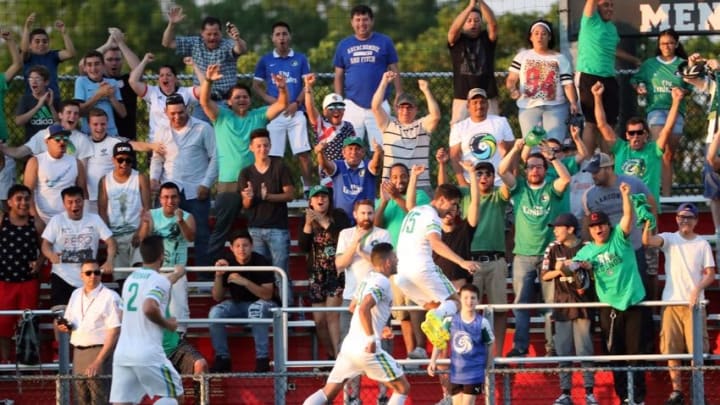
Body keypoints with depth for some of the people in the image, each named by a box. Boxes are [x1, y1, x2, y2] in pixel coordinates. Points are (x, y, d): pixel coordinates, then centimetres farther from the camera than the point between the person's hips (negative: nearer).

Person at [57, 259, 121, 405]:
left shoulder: (109, 297, -8)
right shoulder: (76, 295, 13)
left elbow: (114, 332, -13)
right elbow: (69, 324, 25)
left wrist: (98, 361, -19)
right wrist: (64, 326, -1)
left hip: (99, 351, -7)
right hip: (78, 352, 7)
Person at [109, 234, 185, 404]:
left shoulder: (131, 278, 18)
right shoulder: (159, 280, -7)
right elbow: (149, 308, -24)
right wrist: (167, 323, -6)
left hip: (122, 352, 6)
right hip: (148, 353, -6)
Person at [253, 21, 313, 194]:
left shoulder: (300, 59, 7)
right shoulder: (265, 61, 8)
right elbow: (256, 85, 10)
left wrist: (297, 103, -9)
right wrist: (269, 99, -8)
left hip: (296, 113, -1)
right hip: (274, 113, 1)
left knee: (303, 153, -6)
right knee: (273, 155, -2)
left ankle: (308, 187, -1)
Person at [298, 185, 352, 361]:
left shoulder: (339, 216, -3)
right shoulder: (307, 219, 7)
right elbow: (303, 247, -2)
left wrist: (324, 222, -23)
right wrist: (308, 224, -15)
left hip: (337, 272, -4)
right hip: (317, 274, 4)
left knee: (332, 314, -17)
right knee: (319, 320, 4)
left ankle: (338, 355, -17)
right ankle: (331, 355, 18)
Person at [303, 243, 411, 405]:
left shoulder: (369, 279, 17)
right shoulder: (382, 282, -11)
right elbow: (364, 309, -25)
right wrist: (372, 339, -21)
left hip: (349, 344, 8)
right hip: (367, 349, -8)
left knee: (328, 392, 8)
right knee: (402, 388, 4)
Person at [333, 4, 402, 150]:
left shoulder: (384, 42, 3)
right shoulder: (344, 45, 10)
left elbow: (394, 71, 5)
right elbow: (339, 76, 13)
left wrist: (399, 95, -4)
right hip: (352, 106, 2)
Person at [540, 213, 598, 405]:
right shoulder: (553, 249, 6)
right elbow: (544, 276, 4)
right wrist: (557, 271, -14)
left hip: (583, 304, -3)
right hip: (562, 304, 3)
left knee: (584, 350, -3)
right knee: (563, 351, 2)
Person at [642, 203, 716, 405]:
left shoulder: (702, 244, 5)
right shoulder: (670, 239, 4)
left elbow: (710, 274, 1)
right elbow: (647, 240, -16)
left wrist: (697, 289, -17)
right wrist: (648, 220, -34)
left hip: (694, 303, -1)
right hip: (671, 303, 1)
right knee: (672, 350, 2)